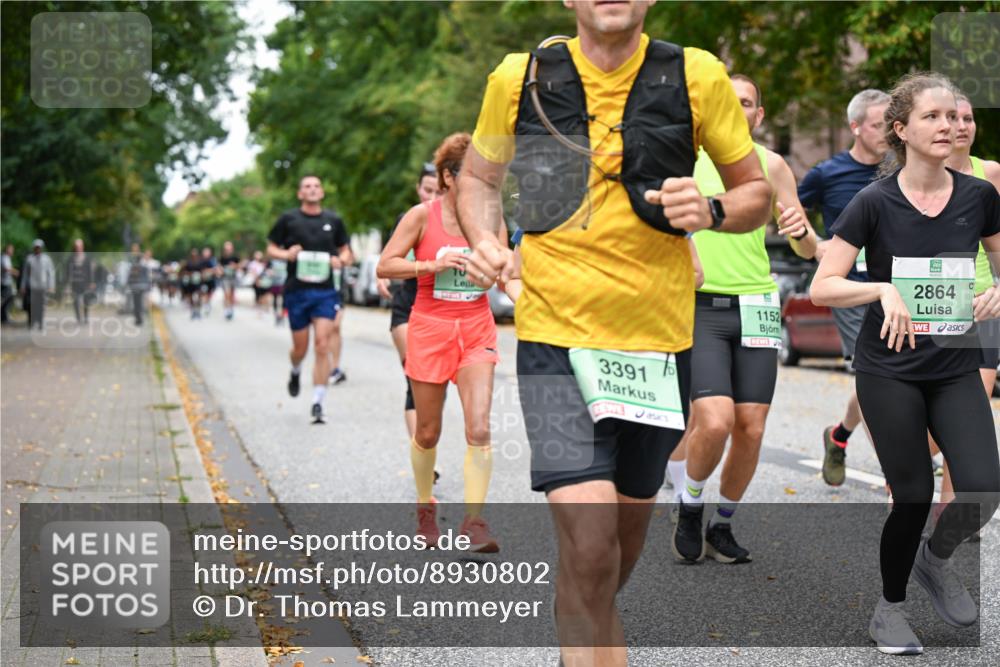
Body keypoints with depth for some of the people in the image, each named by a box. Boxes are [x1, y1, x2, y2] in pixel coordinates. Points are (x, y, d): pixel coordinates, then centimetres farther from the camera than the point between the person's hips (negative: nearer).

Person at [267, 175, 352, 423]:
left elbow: (345, 250, 18)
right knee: (300, 347, 7)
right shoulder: (288, 219, 3)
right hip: (297, 291, 0)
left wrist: (340, 260, -5)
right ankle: (295, 373, 44)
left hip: (325, 292, 1)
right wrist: (286, 254, -11)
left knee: (322, 345, -10)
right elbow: (271, 248, 9)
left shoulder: (333, 221, 8)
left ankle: (317, 403, -6)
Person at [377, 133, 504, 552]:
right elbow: (384, 266, -9)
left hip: (476, 329, 2)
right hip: (430, 327, -2)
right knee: (428, 432, 9)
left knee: (479, 428, -13)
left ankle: (474, 522, -10)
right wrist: (434, 265, -20)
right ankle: (425, 510, 31)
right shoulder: (422, 216, -6)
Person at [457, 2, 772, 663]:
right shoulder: (519, 78, -2)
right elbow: (479, 176, 14)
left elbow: (756, 191, 7)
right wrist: (485, 241, -5)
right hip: (555, 335, -2)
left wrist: (711, 209, -15)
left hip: (658, 336, 2)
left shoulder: (698, 76, -2)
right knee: (589, 543, -18)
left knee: (630, 519, 19)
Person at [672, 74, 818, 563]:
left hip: (756, 309, 3)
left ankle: (722, 525, 21)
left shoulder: (770, 165, 6)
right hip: (698, 307, -2)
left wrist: (799, 231, -13)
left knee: (750, 430, -1)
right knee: (714, 422, -18)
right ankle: (688, 508, 10)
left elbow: (809, 252, 10)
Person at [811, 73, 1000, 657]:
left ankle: (936, 558, 21)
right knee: (914, 496, 0)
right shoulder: (875, 203, -10)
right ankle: (890, 609, 25)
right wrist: (883, 288, -27)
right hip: (890, 371, -3)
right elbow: (823, 287, -11)